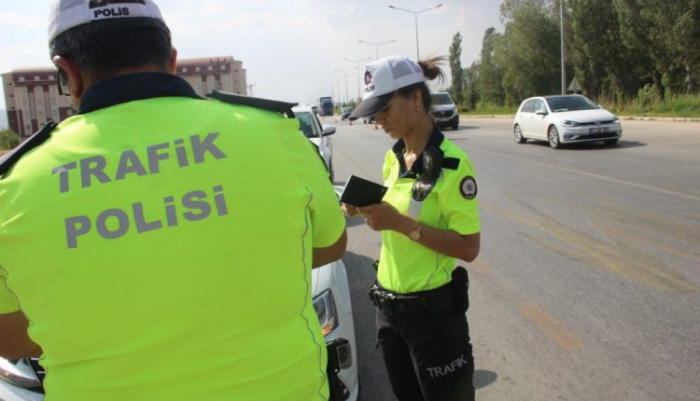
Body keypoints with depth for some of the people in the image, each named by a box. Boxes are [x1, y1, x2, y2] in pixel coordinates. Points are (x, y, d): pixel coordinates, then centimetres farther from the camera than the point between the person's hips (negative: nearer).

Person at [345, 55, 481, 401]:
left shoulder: (451, 163, -18)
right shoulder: (393, 158, 5)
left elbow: (468, 247, -19)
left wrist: (401, 223, -27)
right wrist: (368, 211, -4)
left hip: (433, 310, -7)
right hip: (388, 304, 7)